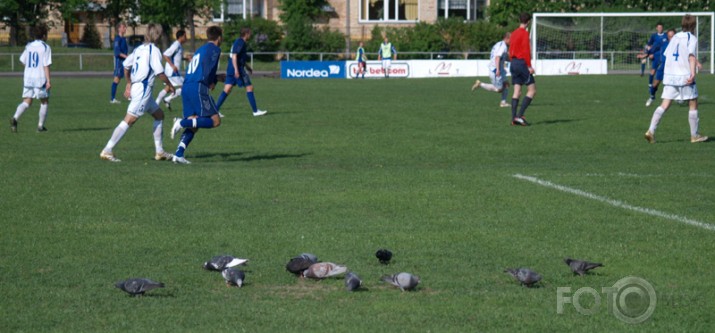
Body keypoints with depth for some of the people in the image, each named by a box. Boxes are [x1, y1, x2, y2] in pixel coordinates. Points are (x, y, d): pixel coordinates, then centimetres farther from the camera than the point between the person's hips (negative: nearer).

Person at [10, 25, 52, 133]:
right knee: (44, 102, 13)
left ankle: (15, 118, -22)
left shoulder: (28, 46, 9)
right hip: (40, 79, -4)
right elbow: (46, 65, -13)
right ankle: (40, 126, 13)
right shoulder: (45, 47, -8)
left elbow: (22, 60, 16)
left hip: (28, 78, 4)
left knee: (27, 102, 3)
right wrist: (48, 81, -14)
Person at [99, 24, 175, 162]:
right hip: (143, 89, -9)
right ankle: (107, 150, -15)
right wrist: (170, 85, 0)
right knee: (129, 120, -11)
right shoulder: (154, 50, -11)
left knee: (159, 115, 19)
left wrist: (129, 84, 28)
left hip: (136, 87, 9)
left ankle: (159, 151, 20)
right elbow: (159, 72, -15)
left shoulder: (139, 48, 13)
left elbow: (126, 64, 19)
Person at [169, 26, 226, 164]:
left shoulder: (200, 50, 27)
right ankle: (182, 122, -21)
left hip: (187, 87, 9)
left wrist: (216, 78, 38)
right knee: (215, 120, -8)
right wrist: (213, 82, 11)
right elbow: (209, 70, -7)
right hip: (198, 87, -9)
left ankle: (178, 154, -4)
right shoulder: (214, 49, 2)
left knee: (193, 125, 9)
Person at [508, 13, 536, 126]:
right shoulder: (524, 33, -10)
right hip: (522, 63, -8)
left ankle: (514, 118, 0)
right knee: (532, 90, -3)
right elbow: (526, 50, -16)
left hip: (514, 63, 8)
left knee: (517, 92, 6)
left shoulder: (514, 33, 14)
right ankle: (519, 116, -12)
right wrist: (529, 66, -15)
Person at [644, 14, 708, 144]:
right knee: (693, 104, 7)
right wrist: (693, 73, -29)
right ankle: (694, 135, 11)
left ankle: (651, 130, -13)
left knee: (664, 105, 1)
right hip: (684, 76, -6)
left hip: (669, 75, 6)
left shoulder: (675, 37, 15)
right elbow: (691, 56, -18)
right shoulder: (691, 38, -4)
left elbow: (666, 54, 19)